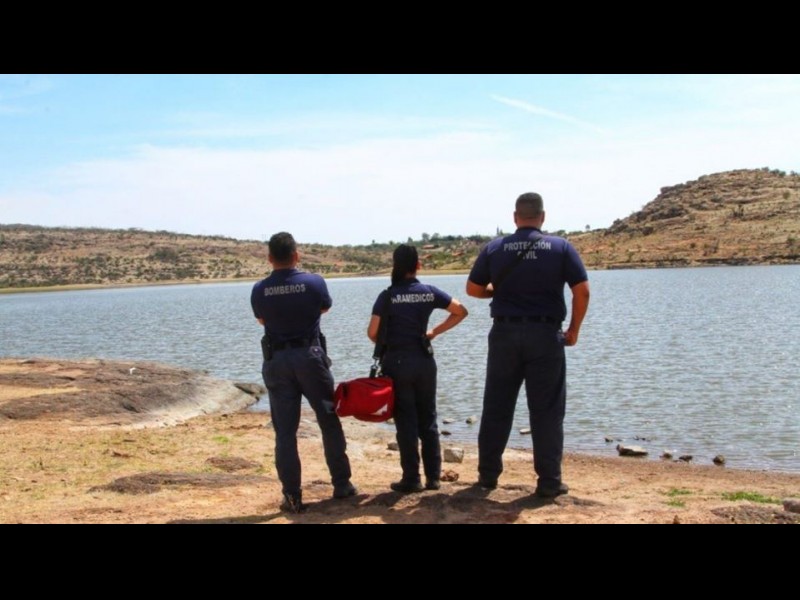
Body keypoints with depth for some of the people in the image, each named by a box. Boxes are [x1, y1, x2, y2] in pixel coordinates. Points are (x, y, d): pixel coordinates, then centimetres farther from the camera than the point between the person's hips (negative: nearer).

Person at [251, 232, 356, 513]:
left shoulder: (259, 290, -6)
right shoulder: (314, 282, -9)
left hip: (277, 361, 1)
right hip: (310, 356, -1)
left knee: (285, 431, 5)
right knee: (330, 422, 13)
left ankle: (292, 497, 6)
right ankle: (342, 484, 21)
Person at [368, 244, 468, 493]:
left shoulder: (387, 296, -8)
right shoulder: (429, 292, 0)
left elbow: (372, 332, -13)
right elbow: (461, 312, 7)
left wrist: (386, 343, 8)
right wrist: (435, 332, 10)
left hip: (397, 362, -3)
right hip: (424, 360, 3)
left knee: (406, 421, 4)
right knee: (428, 419, 13)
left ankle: (412, 479, 7)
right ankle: (433, 476, 16)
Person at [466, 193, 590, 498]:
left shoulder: (494, 248, 2)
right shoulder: (561, 247, -2)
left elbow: (473, 289, 7)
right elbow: (582, 291, -6)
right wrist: (574, 329, 5)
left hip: (504, 333, 2)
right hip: (545, 335, -1)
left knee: (496, 407, 11)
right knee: (546, 411, 5)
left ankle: (488, 474, 19)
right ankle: (549, 481, 8)